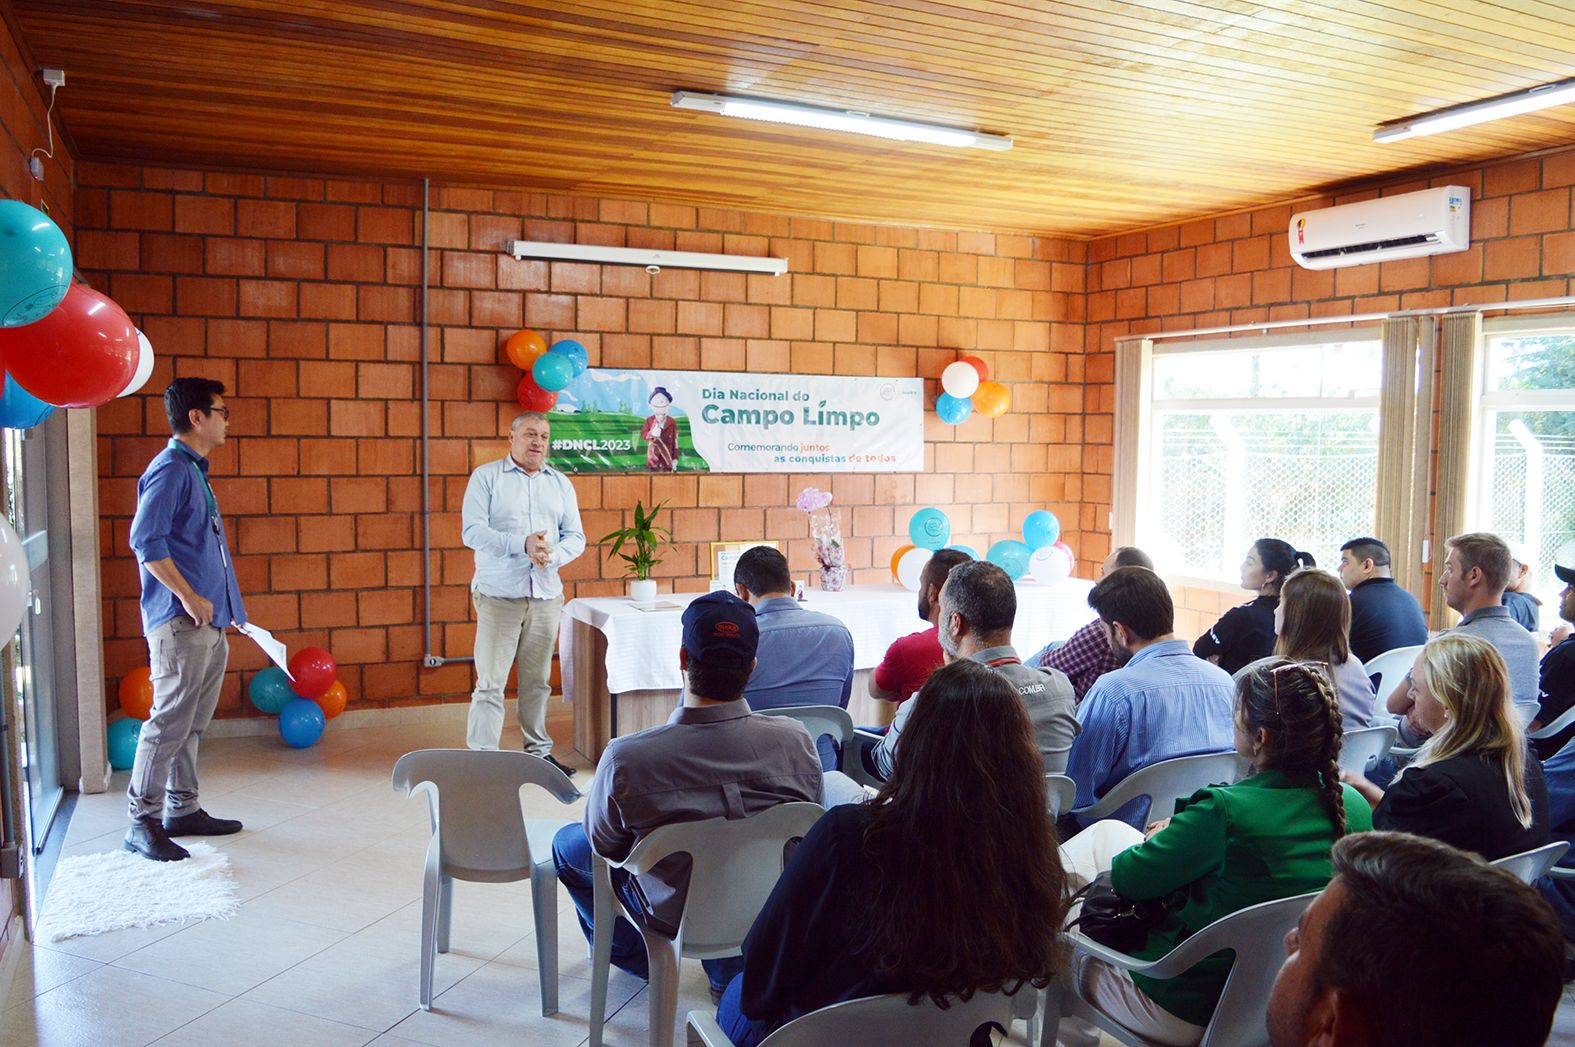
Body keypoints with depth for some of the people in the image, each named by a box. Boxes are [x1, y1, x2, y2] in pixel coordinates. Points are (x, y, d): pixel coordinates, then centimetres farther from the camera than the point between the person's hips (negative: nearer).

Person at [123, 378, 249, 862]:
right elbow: (145, 541, -19)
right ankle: (143, 822, 2)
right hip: (180, 623, -10)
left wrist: (226, 608, 21)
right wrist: (188, 597, -20)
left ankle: (183, 810, 23)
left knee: (192, 723, 14)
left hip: (209, 623, 10)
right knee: (170, 721, -6)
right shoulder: (170, 470, -11)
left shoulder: (193, 471, 18)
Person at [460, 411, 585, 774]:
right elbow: (472, 531, -9)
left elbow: (575, 536, 10)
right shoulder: (486, 477, 2)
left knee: (538, 681, 11)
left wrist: (551, 555, -12)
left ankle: (539, 751, 22)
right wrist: (522, 545, -20)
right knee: (490, 683, -6)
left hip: (546, 597, 4)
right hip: (498, 596, -4)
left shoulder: (560, 483, 14)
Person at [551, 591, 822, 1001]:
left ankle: (635, 956, 41)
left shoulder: (625, 758, -30)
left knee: (567, 843, 21)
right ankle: (730, 964, 35)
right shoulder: (795, 740, -24)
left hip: (676, 916, -2)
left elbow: (604, 843, -9)